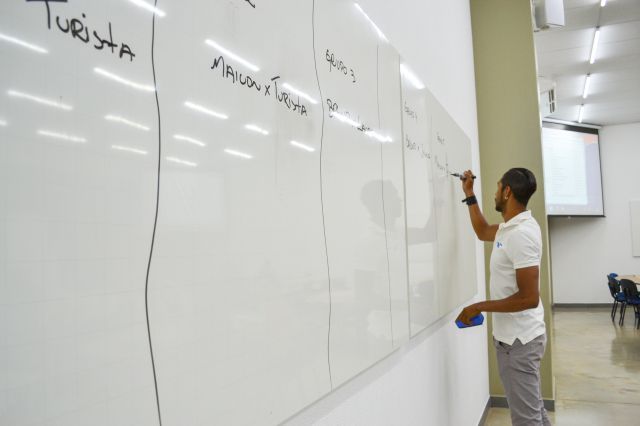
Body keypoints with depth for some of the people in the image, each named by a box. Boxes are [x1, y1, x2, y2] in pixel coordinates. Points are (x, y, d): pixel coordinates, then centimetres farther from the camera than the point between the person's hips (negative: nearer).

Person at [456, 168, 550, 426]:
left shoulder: (521, 234, -24)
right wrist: (469, 194, 23)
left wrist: (479, 307, -20)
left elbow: (529, 298, -27)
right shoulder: (511, 227, 6)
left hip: (519, 340, -10)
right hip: (515, 336, 10)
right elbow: (483, 232, 28)